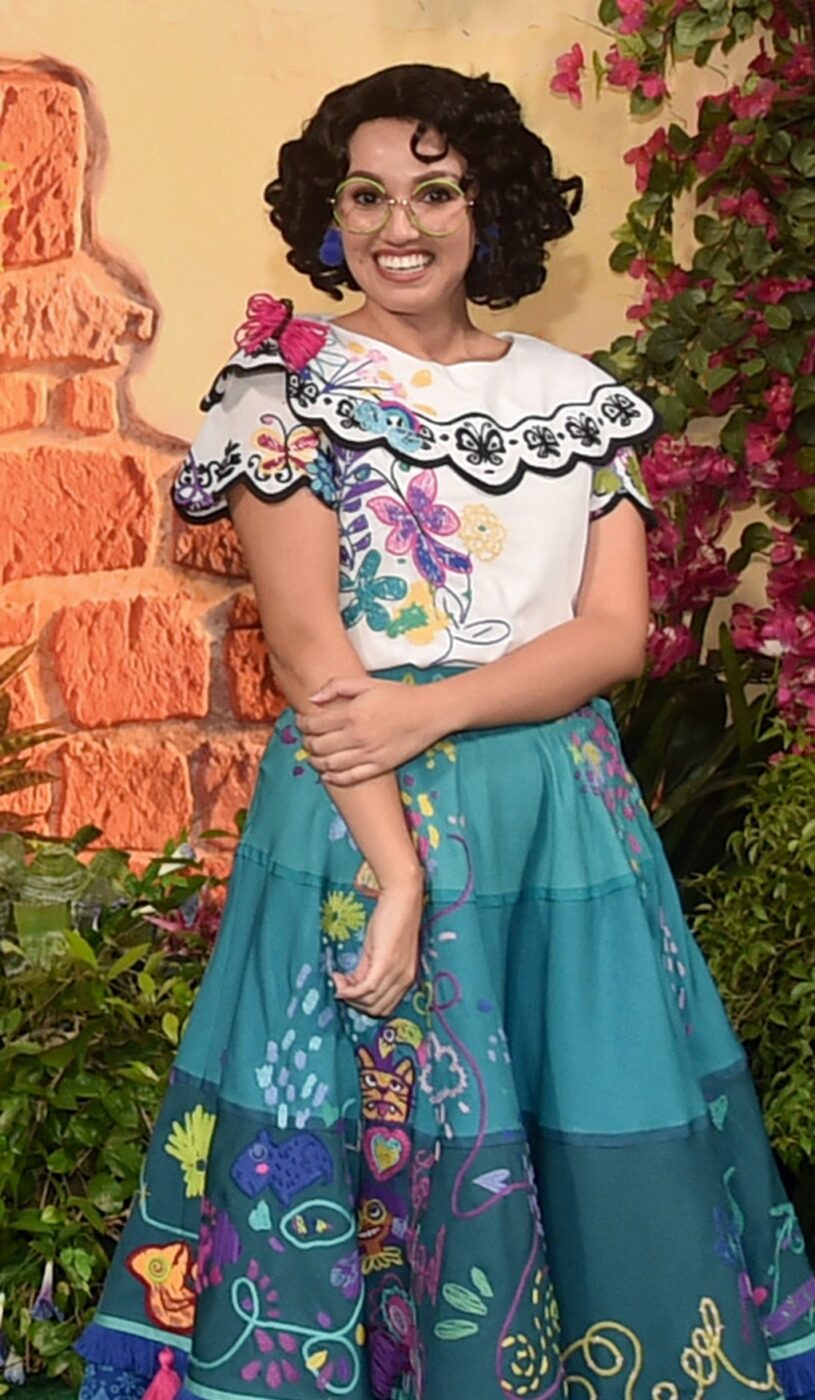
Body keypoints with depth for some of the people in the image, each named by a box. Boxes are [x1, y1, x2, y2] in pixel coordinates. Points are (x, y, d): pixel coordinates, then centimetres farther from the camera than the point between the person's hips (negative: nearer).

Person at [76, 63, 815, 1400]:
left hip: (565, 806, 3)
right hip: (365, 804, -3)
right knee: (385, 1134, 2)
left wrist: (437, 705, -14)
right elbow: (310, 651, -9)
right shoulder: (289, 388, -1)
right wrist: (400, 870, -17)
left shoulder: (579, 397, 9)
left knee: (610, 1144, 6)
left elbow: (617, 633, 1)